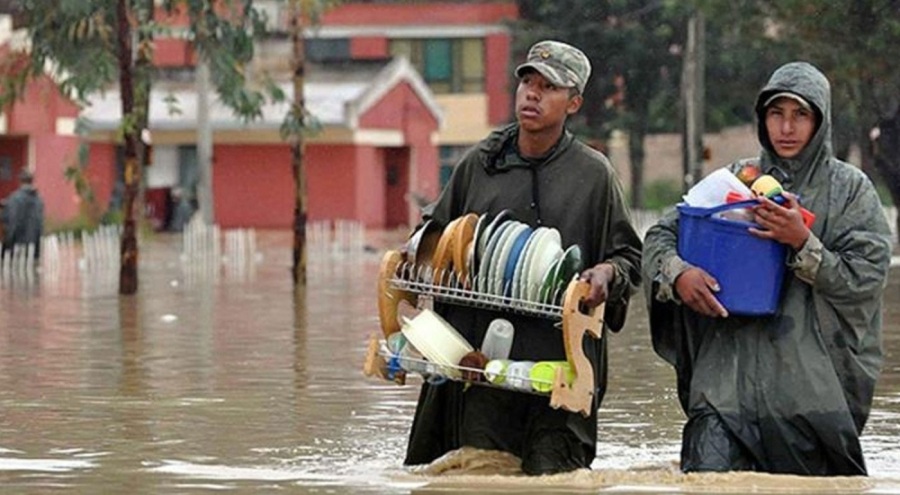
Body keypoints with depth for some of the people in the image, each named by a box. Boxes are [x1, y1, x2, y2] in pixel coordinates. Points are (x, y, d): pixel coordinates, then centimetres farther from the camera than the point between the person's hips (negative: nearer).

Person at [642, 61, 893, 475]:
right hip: (731, 375, 1)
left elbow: (866, 278, -2)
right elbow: (660, 236, 12)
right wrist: (677, 274, -10)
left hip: (814, 382, -1)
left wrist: (802, 243, -15)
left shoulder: (850, 189, 6)